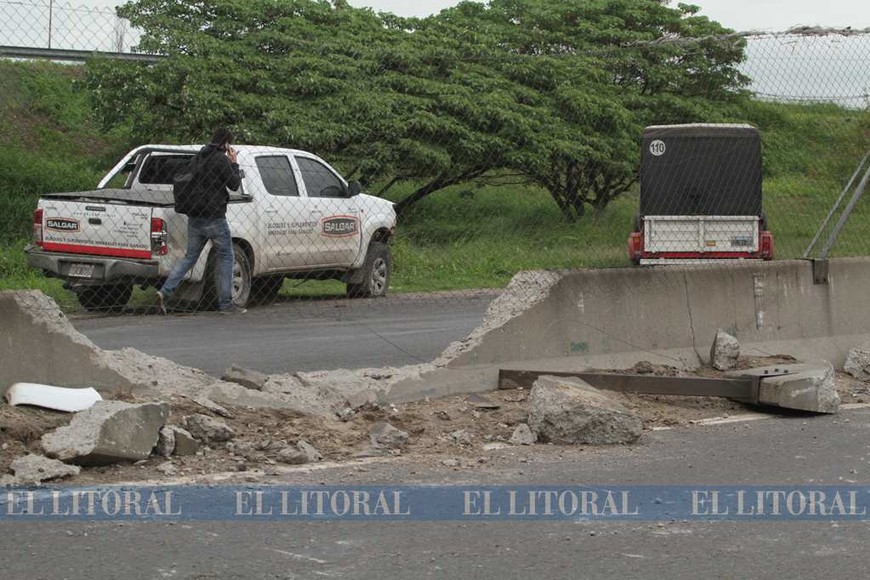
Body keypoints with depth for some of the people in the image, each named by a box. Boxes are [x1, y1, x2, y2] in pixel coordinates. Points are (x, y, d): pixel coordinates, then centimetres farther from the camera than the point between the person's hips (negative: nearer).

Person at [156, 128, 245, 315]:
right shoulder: (221, 159, -11)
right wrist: (234, 164, 5)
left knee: (190, 257, 13)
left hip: (194, 216, 7)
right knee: (226, 258, 5)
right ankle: (226, 304, 6)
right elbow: (234, 185, -9)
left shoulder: (199, 157, 13)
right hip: (214, 217, -7)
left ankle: (165, 291, -4)